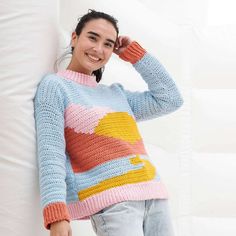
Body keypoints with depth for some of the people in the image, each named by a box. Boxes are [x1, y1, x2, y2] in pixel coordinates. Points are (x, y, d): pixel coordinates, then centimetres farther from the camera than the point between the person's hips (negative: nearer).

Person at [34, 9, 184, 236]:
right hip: (111, 203, -6)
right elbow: (50, 154, -8)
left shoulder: (117, 93, 21)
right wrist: (57, 216, -21)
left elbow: (170, 99, 19)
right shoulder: (54, 86, 2)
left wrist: (133, 52, 17)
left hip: (154, 197, 7)